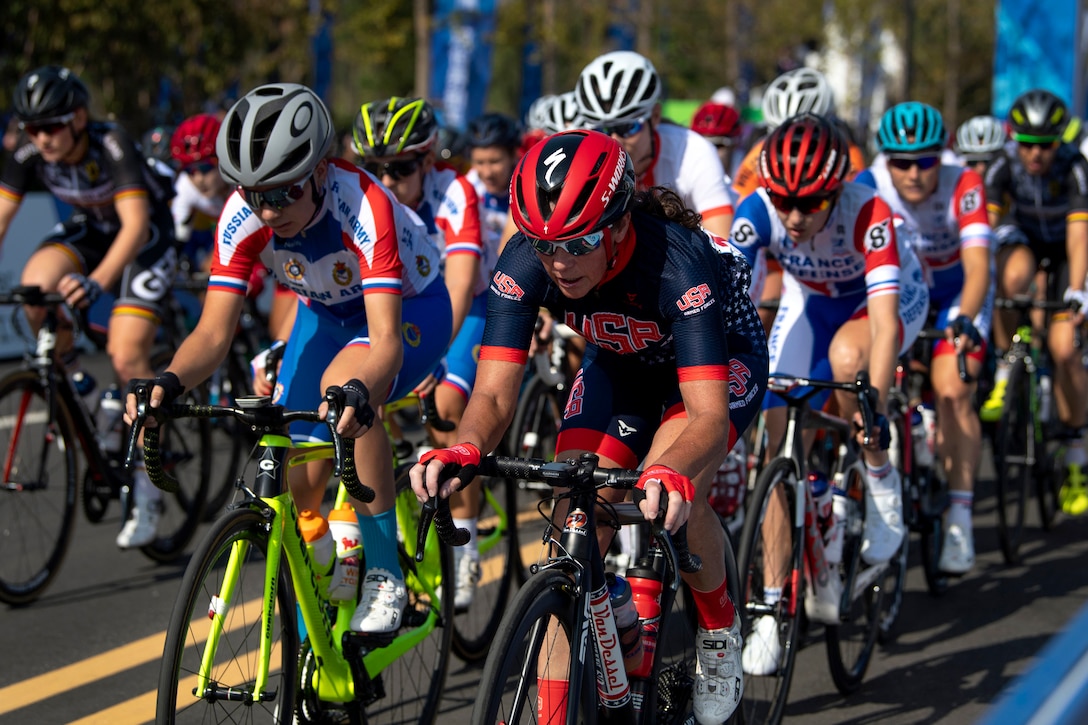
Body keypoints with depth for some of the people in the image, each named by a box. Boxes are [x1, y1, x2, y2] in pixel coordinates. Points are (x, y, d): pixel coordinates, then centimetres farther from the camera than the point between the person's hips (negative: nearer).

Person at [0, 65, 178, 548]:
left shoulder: (113, 147, -33)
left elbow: (135, 224, -42)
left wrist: (96, 281, -56)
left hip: (145, 237, -5)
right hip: (87, 231, 5)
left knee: (126, 356, -19)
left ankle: (147, 491, -10)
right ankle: (66, 376, 1)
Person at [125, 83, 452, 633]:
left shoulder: (362, 205, -38)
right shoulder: (244, 216, -25)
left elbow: (385, 338, -46)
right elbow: (213, 333, -25)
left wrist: (357, 392, -67)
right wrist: (168, 383, -46)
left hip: (410, 307, -5)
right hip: (326, 312, 5)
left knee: (342, 385, -36)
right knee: (301, 485, -5)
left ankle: (385, 579, -24)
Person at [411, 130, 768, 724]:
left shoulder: (676, 262, -40)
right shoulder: (525, 262, -29)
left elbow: (709, 414, -47)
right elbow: (494, 393, -30)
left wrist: (671, 473, -68)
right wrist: (465, 450, -53)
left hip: (722, 356, -4)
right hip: (620, 362, 4)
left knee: (668, 495, -30)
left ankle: (719, 625, 0)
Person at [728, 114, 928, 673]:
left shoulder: (867, 213, -37)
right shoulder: (757, 212, -30)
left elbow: (884, 323, -45)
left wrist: (874, 411, -56)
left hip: (885, 297, -3)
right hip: (811, 301, 3)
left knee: (847, 356, -37)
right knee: (782, 441, -9)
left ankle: (880, 478, -12)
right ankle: (774, 607, -2)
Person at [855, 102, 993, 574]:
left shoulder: (962, 187, -32)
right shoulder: (868, 189, -26)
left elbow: (977, 267, -40)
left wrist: (965, 320, -58)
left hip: (958, 293, -3)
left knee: (953, 393, -21)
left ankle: (960, 519, -19)